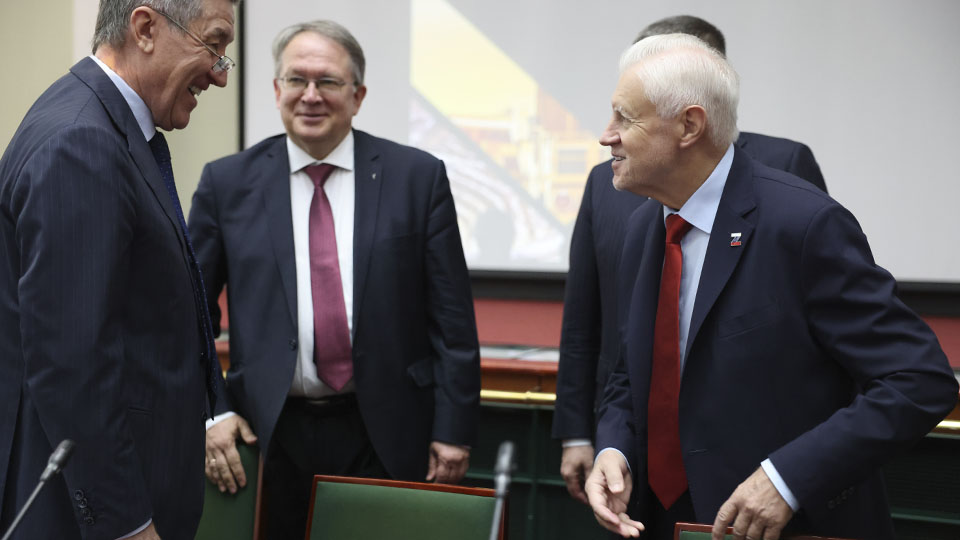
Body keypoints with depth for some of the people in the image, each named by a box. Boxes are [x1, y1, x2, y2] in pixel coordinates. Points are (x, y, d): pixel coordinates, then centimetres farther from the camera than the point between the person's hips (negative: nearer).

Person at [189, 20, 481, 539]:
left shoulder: (417, 176, 0)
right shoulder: (228, 183, 2)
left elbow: (451, 317, 0)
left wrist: (453, 429, -3)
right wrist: (209, 413, -7)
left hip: (386, 436, 0)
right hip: (269, 436, 1)